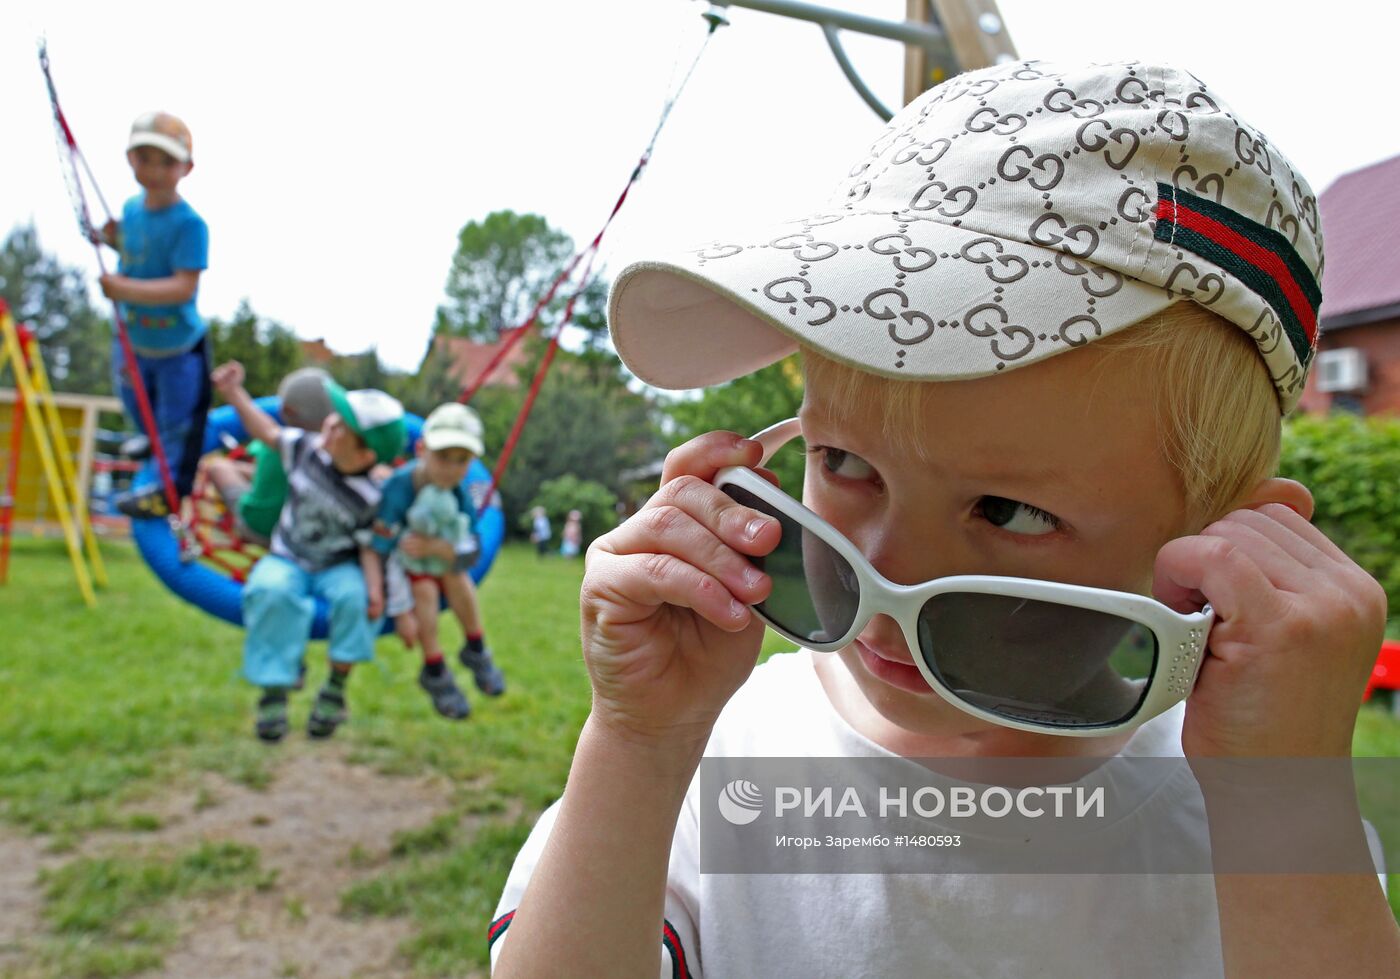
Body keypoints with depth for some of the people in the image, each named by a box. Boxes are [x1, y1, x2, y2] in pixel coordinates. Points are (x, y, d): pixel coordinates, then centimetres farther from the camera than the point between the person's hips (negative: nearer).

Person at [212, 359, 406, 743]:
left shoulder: (367, 498, -19)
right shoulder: (306, 448, -11)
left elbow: (368, 546, -14)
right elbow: (268, 432, 8)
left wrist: (375, 589, -29)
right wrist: (235, 394, 6)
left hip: (338, 566, -2)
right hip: (287, 560, 2)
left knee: (353, 597, -33)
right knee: (272, 593, -31)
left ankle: (336, 689, -12)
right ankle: (274, 691, -20)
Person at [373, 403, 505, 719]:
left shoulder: (458, 495, -17)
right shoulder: (398, 489, -31)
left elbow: (470, 553, -16)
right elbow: (385, 555, -28)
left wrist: (433, 547, -36)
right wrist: (402, 613, -27)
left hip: (438, 559, 4)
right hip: (403, 564, -4)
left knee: (458, 580, -21)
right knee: (425, 589, -27)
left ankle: (476, 651, 2)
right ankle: (435, 675, -10)